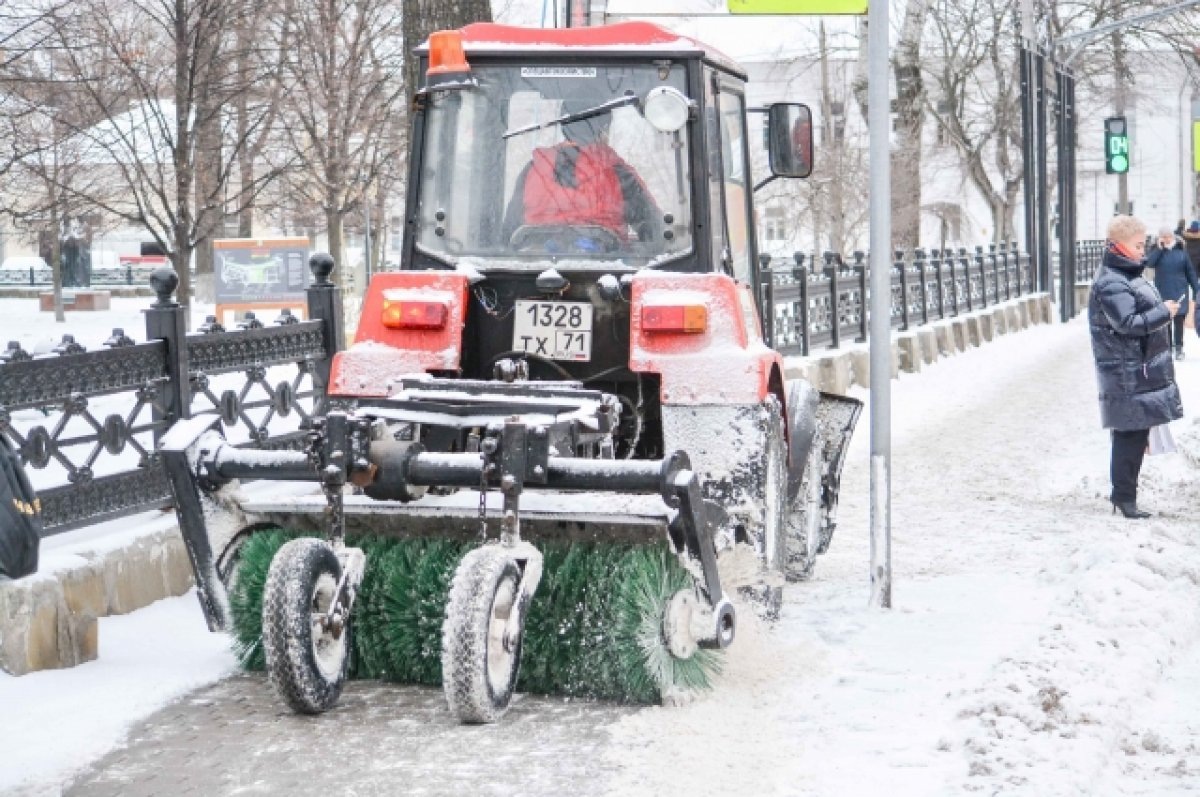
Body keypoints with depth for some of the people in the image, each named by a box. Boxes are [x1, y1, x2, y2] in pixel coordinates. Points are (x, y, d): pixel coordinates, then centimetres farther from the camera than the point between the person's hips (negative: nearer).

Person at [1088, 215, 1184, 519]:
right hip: (1128, 376, -10)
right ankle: (1124, 496, 0)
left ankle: (1124, 493, 20)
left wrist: (1162, 308, 13)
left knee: (1135, 434, 13)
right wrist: (1164, 312, -17)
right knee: (1130, 434, -6)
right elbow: (1128, 323, -24)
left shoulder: (1127, 277, 17)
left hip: (1142, 372, 10)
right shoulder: (1111, 285, -17)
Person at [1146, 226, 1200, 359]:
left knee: (1179, 321, 3)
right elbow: (1149, 263, -19)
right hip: (1163, 293, 0)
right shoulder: (1157, 251, 1)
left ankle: (1179, 348, 12)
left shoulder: (1181, 251, 0)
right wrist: (1159, 248, -18)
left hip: (1180, 292, 0)